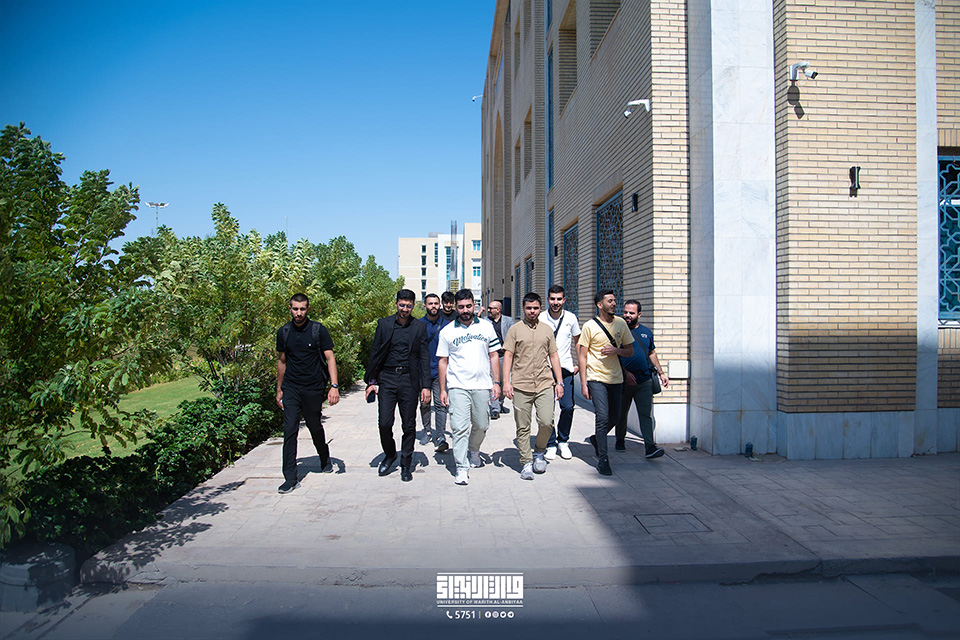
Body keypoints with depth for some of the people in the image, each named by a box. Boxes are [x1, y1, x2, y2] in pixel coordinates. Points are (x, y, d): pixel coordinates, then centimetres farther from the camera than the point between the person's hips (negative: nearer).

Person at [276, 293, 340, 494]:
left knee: (315, 428, 12)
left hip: (314, 388, -2)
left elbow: (330, 358, -6)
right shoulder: (283, 332, 5)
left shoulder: (318, 330, -5)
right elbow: (282, 361, 16)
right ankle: (290, 478, -1)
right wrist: (279, 389, 17)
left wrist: (334, 385, -17)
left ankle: (325, 459, 39)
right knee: (290, 431, -6)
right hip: (291, 389, 2)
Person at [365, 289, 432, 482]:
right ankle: (389, 455, 24)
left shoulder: (419, 327, 4)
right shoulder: (384, 324, 5)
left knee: (409, 426, 5)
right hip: (387, 379, 0)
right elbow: (375, 353, 7)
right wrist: (371, 381, 3)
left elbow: (424, 358, 3)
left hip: (409, 381, 0)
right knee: (384, 423, -3)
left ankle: (406, 465, 19)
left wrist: (426, 386, -3)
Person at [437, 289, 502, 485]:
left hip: (482, 386, 2)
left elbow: (494, 355, 9)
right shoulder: (447, 331, 4)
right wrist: (442, 389, 2)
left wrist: (496, 382, 2)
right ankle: (462, 468, 1)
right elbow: (443, 361, 6)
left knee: (481, 426, 10)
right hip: (457, 387, -1)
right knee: (460, 428, -7)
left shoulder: (486, 327, 6)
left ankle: (474, 451, 38)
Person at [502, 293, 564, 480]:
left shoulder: (547, 330, 13)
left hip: (545, 384, 2)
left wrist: (559, 382, 9)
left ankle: (539, 452, 18)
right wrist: (506, 382, -7)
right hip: (521, 386, -2)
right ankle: (526, 463, 14)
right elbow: (508, 356, 1)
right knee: (523, 427, 2)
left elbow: (554, 356, 16)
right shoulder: (515, 329, 4)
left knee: (546, 422, -8)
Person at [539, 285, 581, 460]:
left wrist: (578, 364, 10)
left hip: (566, 369, 1)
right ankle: (551, 444, 14)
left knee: (568, 407, -3)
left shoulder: (571, 318, 4)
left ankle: (563, 441, 18)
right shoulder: (540, 319, -2)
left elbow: (577, 342, 16)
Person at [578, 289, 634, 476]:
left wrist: (616, 350, -11)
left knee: (614, 417, 13)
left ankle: (596, 439, 40)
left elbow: (630, 351, 12)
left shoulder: (620, 323, 6)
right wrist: (583, 383, -8)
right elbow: (582, 355, -4)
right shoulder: (590, 326, -5)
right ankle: (602, 459, -1)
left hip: (616, 378, 5)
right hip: (596, 378, -5)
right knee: (603, 417, -11)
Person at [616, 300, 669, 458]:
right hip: (624, 381, -2)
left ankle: (650, 446, -8)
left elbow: (652, 354, 22)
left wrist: (661, 373, 19)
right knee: (621, 413, 11)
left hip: (644, 381, 2)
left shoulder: (646, 332, 11)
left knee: (645, 414, -5)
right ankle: (620, 440, 30)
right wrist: (625, 372, -13)